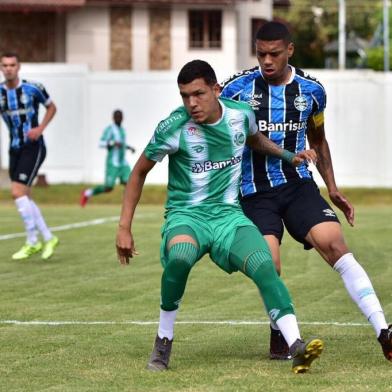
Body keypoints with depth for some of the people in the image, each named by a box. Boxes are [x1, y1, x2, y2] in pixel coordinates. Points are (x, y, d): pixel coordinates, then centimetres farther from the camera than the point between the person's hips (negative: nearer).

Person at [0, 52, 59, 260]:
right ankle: (48, 238, 24)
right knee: (25, 197, 9)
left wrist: (40, 128, -9)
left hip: (33, 147, -5)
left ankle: (32, 242, -4)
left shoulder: (33, 88, -10)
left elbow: (51, 107, 5)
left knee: (18, 192, -15)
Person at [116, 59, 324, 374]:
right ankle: (163, 343, -16)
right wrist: (124, 228, 1)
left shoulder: (241, 114, -2)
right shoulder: (173, 128, -13)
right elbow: (139, 173, 2)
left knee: (265, 267, -24)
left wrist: (288, 155, 12)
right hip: (186, 216, -3)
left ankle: (297, 347, -32)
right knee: (180, 257, -36)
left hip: (229, 215, 3)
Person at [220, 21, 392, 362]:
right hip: (254, 192, -1)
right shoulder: (237, 88, -3)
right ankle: (280, 336, 9)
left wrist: (332, 189, 16)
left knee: (335, 244, -19)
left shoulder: (311, 90, 5)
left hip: (298, 184, 1)